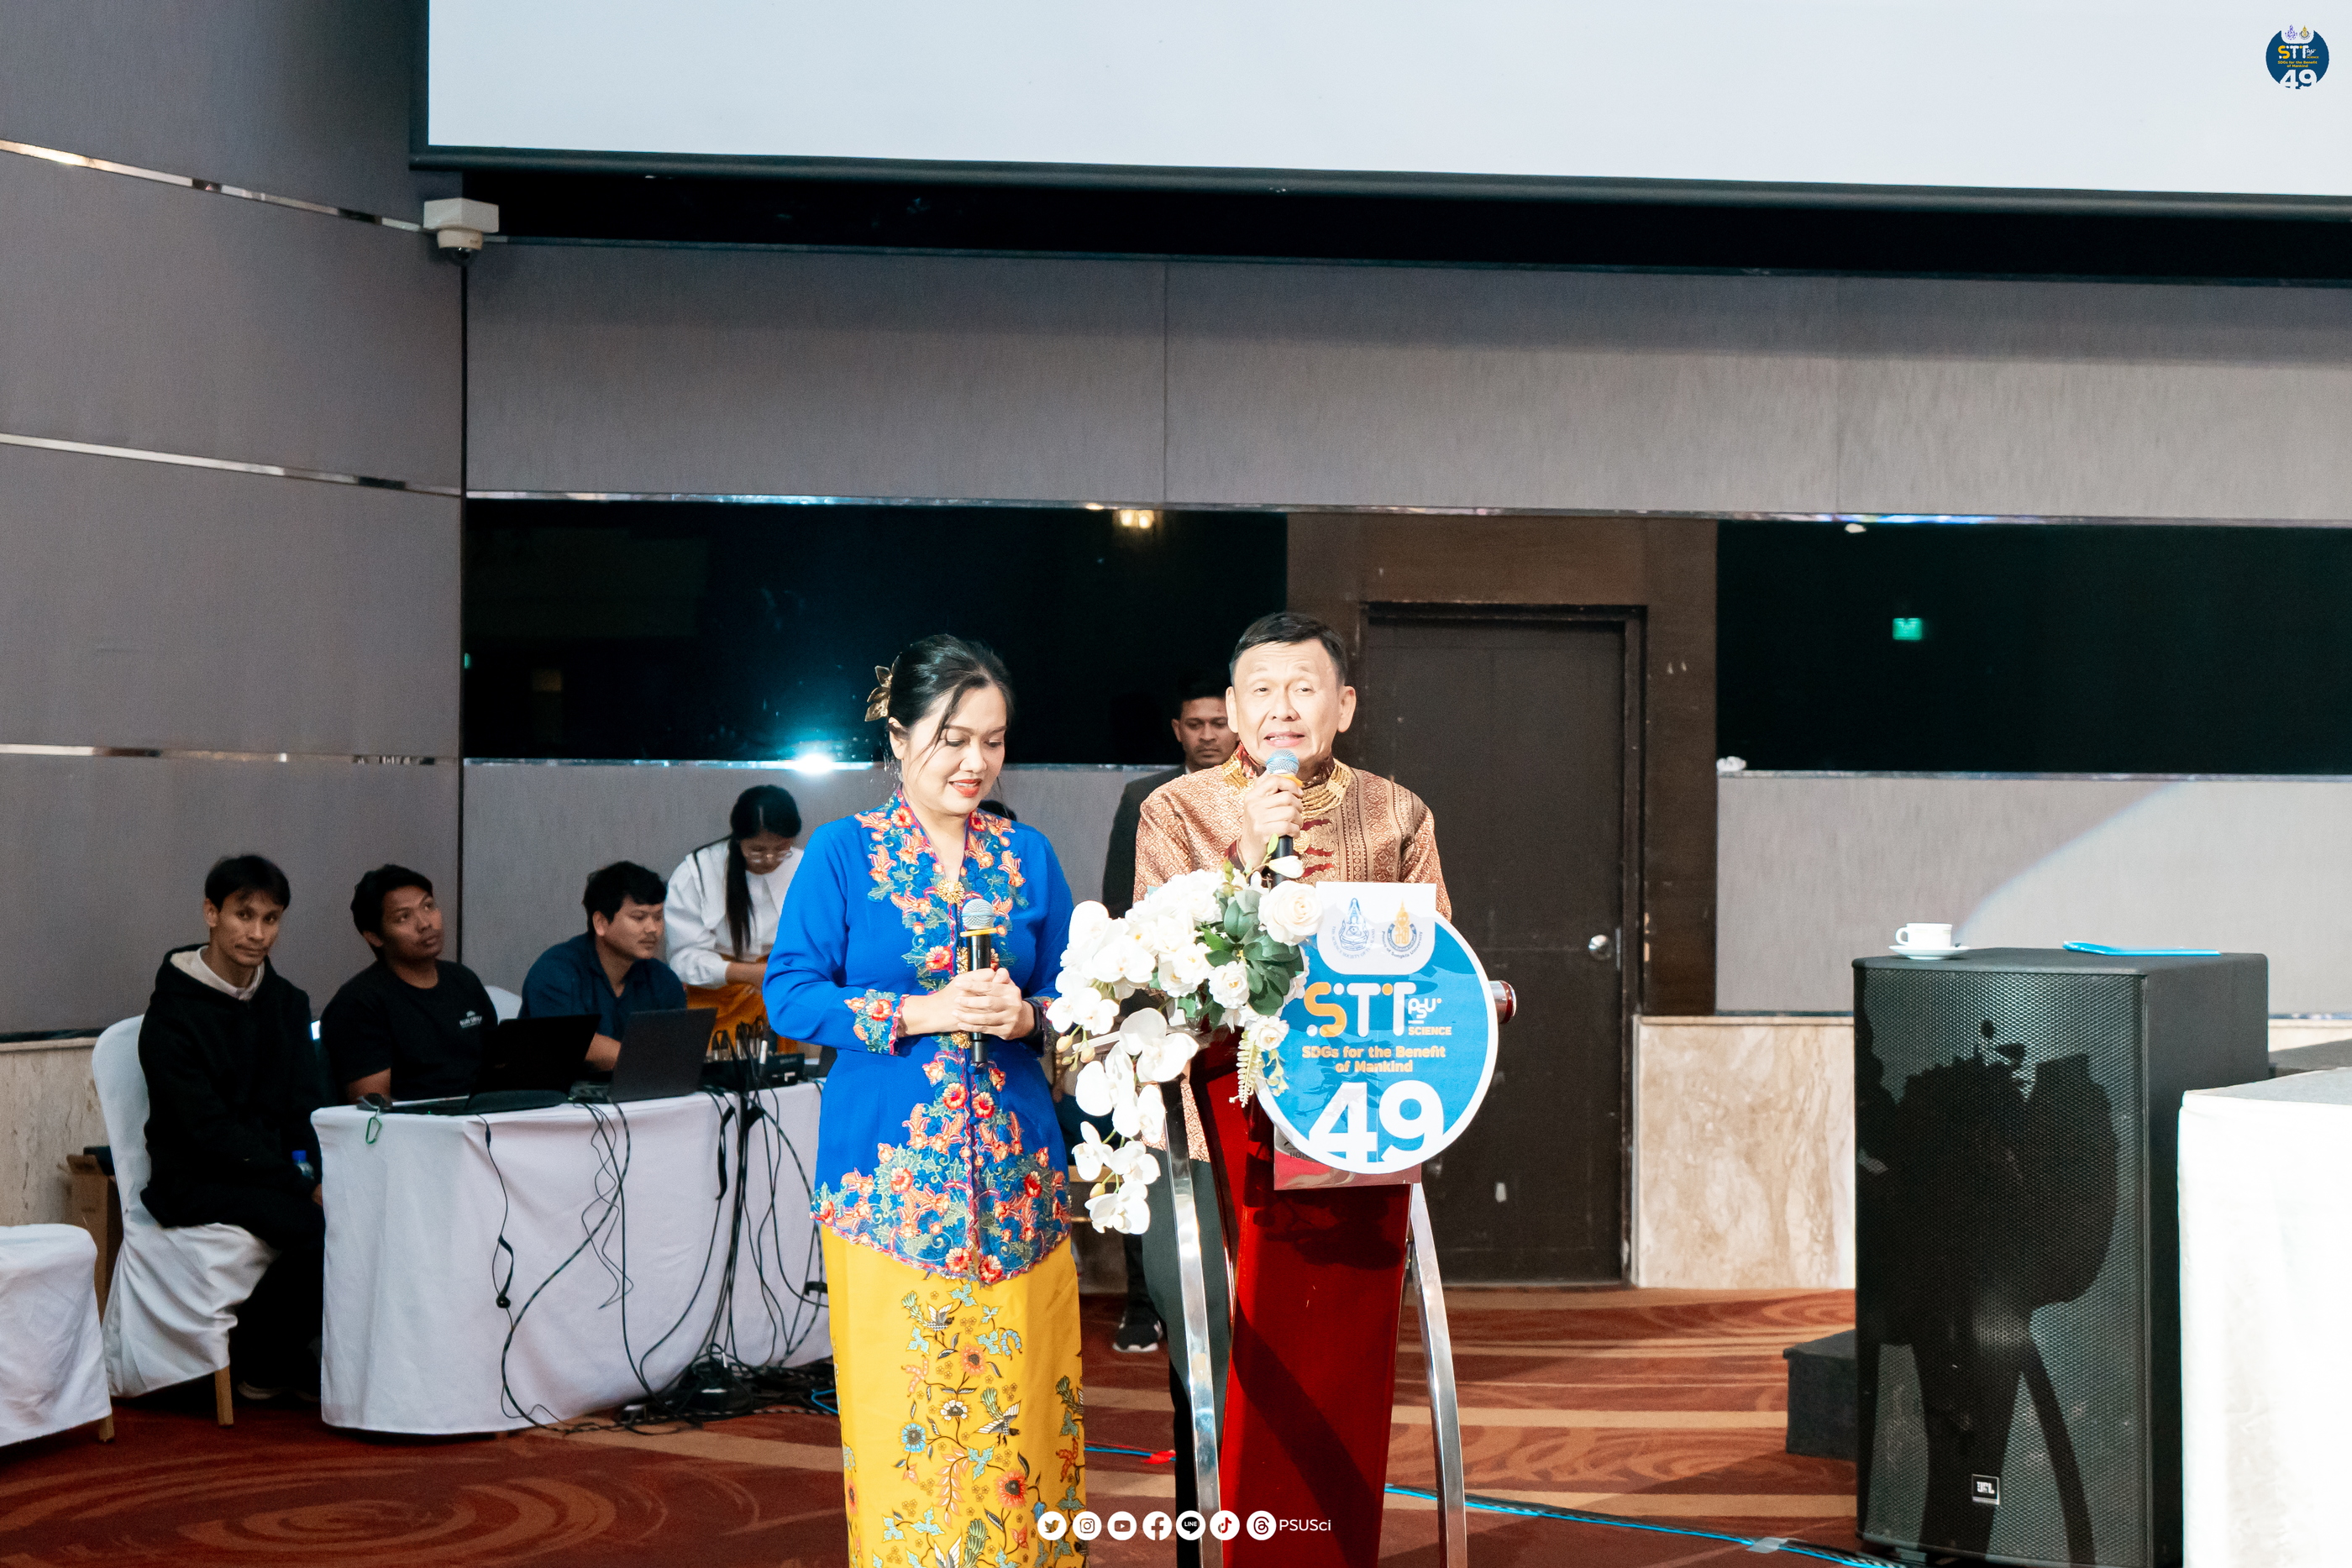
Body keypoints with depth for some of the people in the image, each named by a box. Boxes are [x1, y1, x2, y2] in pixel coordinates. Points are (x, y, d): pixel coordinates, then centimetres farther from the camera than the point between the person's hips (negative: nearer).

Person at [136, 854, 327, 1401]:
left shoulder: (287, 1003, 12)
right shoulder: (172, 1014, -9)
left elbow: (308, 1104, 8)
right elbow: (208, 1130, -16)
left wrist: (316, 1165, -14)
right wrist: (302, 1183, -23)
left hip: (275, 1166, 6)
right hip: (195, 1180, -6)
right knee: (321, 1226, -30)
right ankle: (259, 1357, -6)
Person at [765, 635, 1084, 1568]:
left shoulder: (1029, 855, 11)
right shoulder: (843, 853, 2)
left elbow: (1072, 994, 12)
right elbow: (790, 994, -4)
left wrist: (1026, 1016, -10)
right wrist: (920, 1012, -14)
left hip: (1015, 1174, 3)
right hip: (888, 1176, -3)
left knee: (1015, 1402, 2)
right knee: (902, 1414, -3)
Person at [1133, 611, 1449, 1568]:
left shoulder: (1396, 817, 10)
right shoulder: (1175, 814, 3)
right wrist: (1248, 857, -15)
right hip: (1229, 1130, -2)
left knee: (1346, 1372, 6)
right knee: (1239, 1381, -3)